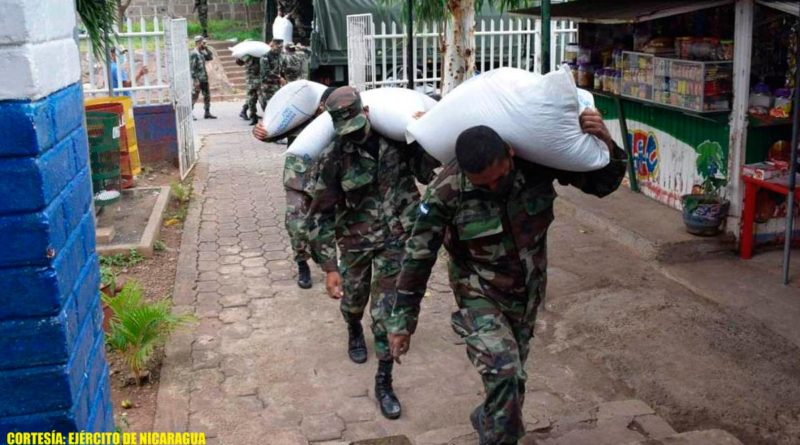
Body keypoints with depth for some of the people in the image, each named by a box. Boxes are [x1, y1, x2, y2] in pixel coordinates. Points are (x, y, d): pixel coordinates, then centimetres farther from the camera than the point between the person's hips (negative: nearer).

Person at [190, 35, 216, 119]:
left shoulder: (202, 53, 12)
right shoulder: (194, 54, -14)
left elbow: (210, 57, 23)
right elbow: (192, 68, -18)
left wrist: (206, 49, 8)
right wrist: (195, 80, -22)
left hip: (204, 79, 9)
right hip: (198, 80, -9)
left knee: (207, 96, 12)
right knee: (194, 97, -4)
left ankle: (207, 113, 19)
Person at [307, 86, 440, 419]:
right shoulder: (334, 158, -17)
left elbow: (425, 171, 3)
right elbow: (321, 216, -15)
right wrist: (329, 267, -20)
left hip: (395, 237, 0)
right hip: (356, 240, 0)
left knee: (387, 310, -3)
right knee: (354, 298, 21)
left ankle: (384, 382, 11)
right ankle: (354, 332, 58)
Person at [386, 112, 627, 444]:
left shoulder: (538, 162, -20)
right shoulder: (448, 191, -27)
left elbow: (602, 184, -7)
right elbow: (419, 255, -15)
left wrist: (606, 145, -29)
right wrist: (402, 320, -9)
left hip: (528, 289, 4)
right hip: (480, 292, -3)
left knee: (512, 376, 17)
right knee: (503, 372, -23)